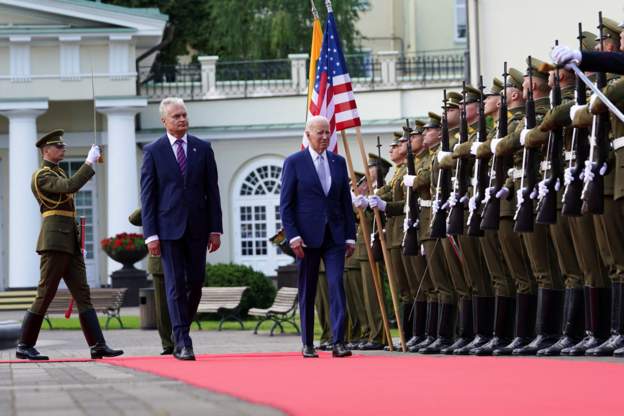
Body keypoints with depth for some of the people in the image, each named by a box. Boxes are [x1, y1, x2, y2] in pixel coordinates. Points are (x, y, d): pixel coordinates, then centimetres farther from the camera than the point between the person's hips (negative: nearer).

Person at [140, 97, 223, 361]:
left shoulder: (202, 149, 8)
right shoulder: (153, 151, 1)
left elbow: (212, 191, 8)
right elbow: (147, 196, -1)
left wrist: (215, 229, 2)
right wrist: (151, 234, -8)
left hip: (197, 228, 3)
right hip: (168, 228, -3)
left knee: (195, 284, 5)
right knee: (176, 285, -5)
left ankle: (178, 332, 24)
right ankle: (182, 342, -3)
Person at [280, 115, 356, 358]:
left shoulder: (338, 162, 11)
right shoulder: (294, 163, -1)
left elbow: (346, 202, 13)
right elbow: (285, 204, -3)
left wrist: (350, 236, 7)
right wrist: (293, 236, -12)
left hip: (334, 236, 3)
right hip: (307, 237, -3)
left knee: (337, 285, -10)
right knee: (307, 291, 5)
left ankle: (338, 342, -12)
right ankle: (307, 345, 13)